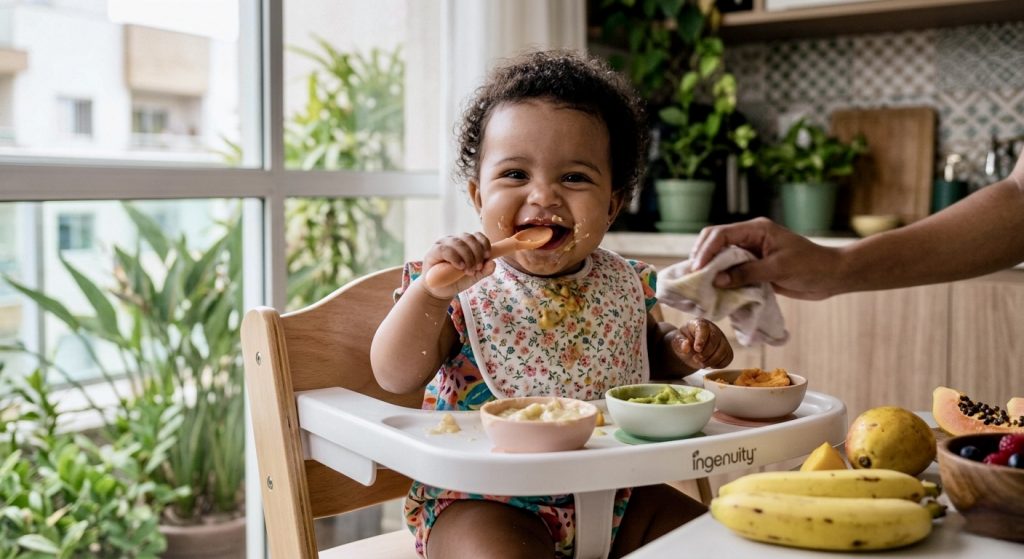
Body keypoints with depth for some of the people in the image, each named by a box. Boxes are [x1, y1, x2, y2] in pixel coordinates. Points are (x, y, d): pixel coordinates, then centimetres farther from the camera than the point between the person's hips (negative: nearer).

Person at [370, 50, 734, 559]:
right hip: (482, 503, -5)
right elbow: (394, 378, -19)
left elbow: (647, 354, 20)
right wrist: (429, 292, -33)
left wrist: (682, 347, -2)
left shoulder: (625, 285, 1)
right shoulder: (462, 293, -11)